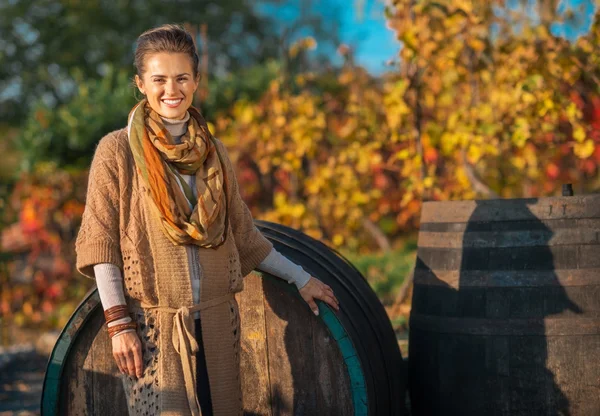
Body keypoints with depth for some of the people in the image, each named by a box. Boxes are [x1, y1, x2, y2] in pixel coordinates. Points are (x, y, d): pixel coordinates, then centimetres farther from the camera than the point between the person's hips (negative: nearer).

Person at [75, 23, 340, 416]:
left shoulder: (213, 151, 9)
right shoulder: (118, 150, -4)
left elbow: (243, 234, 16)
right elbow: (100, 243, -6)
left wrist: (300, 278, 17)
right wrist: (118, 323, -12)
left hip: (217, 321, 4)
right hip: (154, 324, -4)